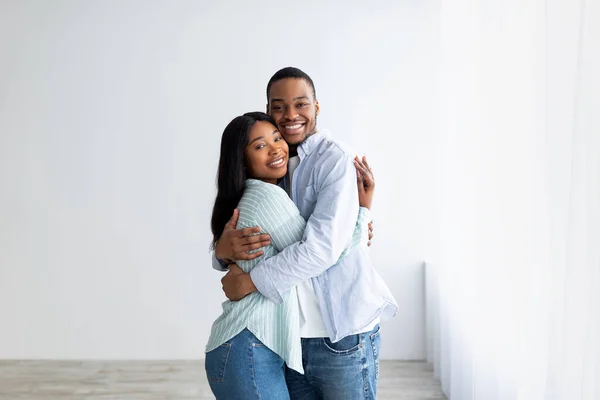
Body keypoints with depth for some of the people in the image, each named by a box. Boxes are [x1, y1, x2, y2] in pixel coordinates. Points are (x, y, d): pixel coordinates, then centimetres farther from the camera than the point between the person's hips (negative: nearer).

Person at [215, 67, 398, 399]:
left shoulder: (335, 160, -10)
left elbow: (323, 246, -21)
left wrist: (248, 281, -14)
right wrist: (223, 249, -16)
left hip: (343, 336, -5)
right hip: (291, 337, 6)